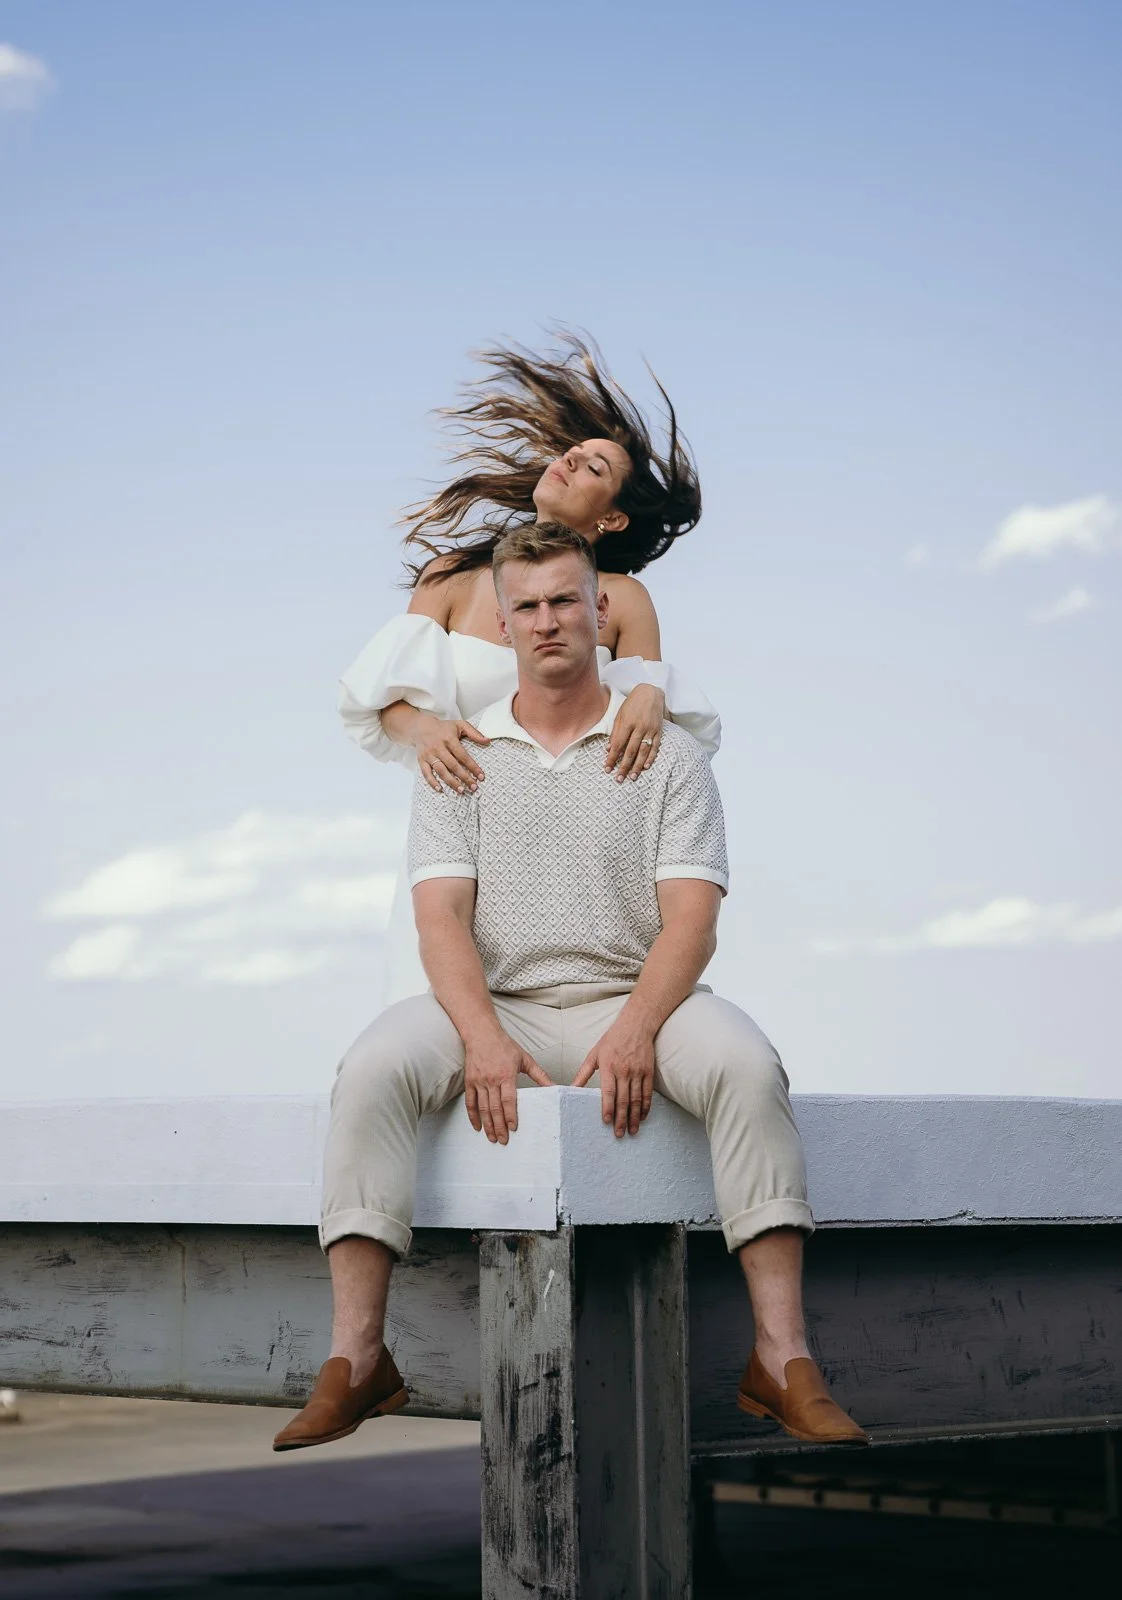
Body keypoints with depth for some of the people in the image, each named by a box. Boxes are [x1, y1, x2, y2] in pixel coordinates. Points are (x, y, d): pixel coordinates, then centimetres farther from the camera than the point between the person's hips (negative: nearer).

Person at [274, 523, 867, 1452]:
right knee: (375, 1067, -30)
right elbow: (442, 913, 0)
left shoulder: (668, 755, 9)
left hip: (629, 1000, -1)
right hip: (495, 1005, 1)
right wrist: (482, 1038, -19)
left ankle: (782, 1358, -33)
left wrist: (635, 1030, -21)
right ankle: (356, 1358, -30)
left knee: (745, 1064, -32)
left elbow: (692, 919, -2)